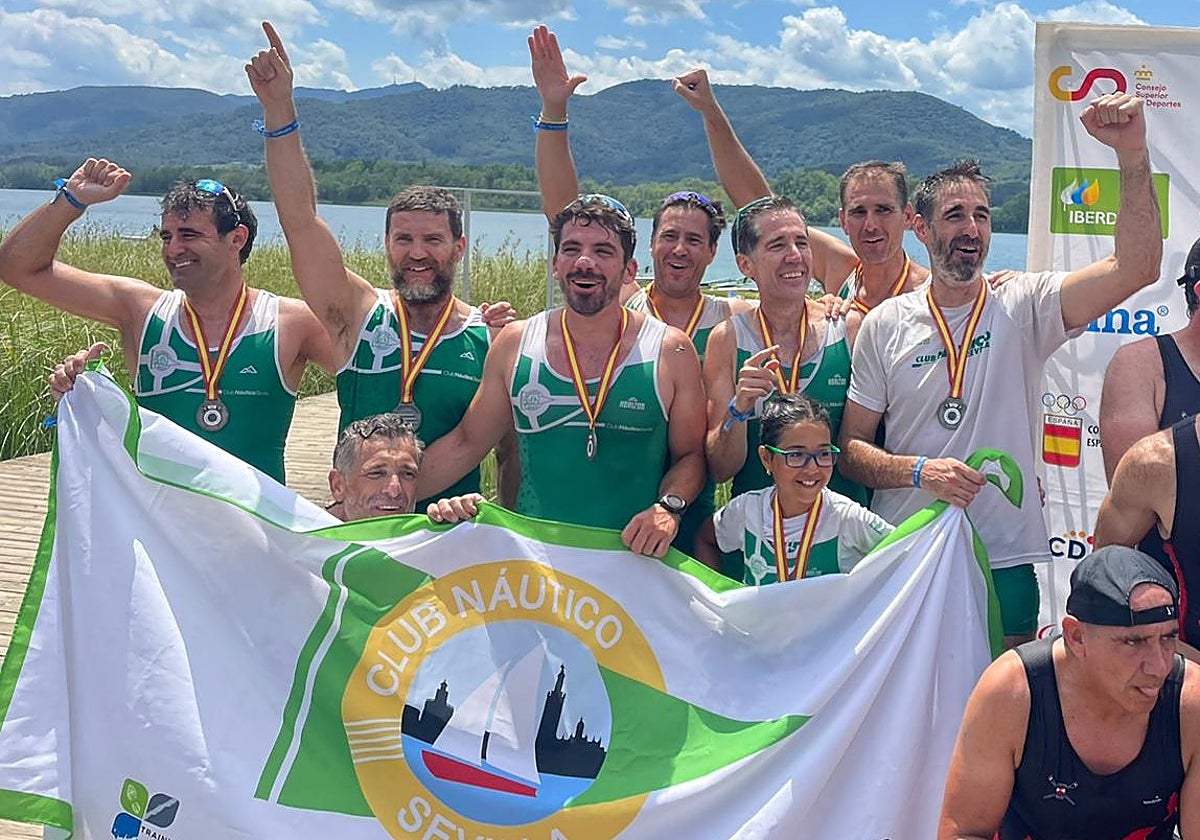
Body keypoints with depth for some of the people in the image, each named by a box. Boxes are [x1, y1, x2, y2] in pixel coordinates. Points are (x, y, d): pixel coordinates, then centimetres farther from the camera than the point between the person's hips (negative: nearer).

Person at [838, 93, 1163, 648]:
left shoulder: (1023, 308, 1)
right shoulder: (885, 324, 3)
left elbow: (1136, 266, -13)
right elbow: (851, 447, 4)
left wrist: (1132, 154, -22)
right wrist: (918, 471, -15)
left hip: (1005, 563, 0)